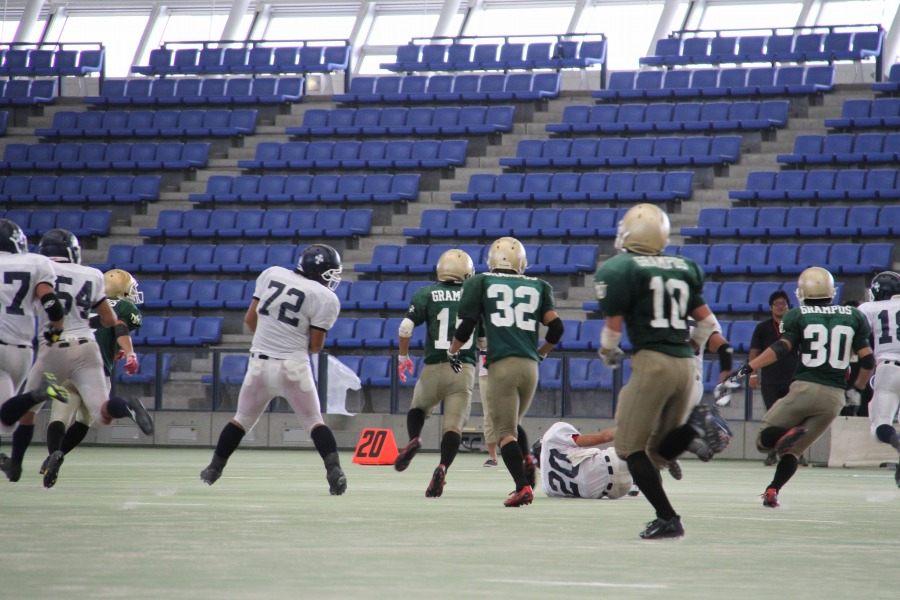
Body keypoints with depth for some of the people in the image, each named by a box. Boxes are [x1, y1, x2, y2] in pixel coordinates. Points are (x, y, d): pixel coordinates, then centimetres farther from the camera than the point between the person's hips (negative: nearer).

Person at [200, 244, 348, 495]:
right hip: (293, 368, -3)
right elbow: (316, 346, -6)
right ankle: (334, 470, -8)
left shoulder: (271, 274, 4)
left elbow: (250, 319, 8)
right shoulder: (325, 299, -7)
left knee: (242, 419, 19)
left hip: (259, 364, 3)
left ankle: (214, 469, 23)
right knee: (314, 421, 8)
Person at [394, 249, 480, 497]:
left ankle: (414, 439, -3)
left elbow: (406, 327, -5)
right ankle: (442, 468, -24)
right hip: (465, 369, 0)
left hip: (434, 367, 0)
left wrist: (403, 357, 9)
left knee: (418, 407, 26)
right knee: (453, 426, -1)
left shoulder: (427, 295, 3)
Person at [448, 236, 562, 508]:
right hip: (530, 365, 3)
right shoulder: (537, 286, 14)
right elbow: (556, 326, 8)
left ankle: (523, 486, -17)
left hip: (501, 364, -3)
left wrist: (452, 352, 21)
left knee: (505, 431, -1)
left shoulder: (480, 283, 8)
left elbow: (467, 325, 3)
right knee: (512, 423, 22)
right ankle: (527, 459, -5)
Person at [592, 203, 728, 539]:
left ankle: (667, 519, -7)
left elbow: (613, 326, -2)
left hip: (652, 361, -7)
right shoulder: (684, 268, 14)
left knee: (631, 448, 4)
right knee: (659, 452, 16)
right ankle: (695, 424, -13)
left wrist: (608, 354, 18)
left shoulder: (620, 269, -4)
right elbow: (706, 322, 17)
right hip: (685, 363, 7)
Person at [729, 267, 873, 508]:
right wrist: (856, 389, 25)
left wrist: (748, 368, -13)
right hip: (834, 397, 3)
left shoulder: (798, 316, 4)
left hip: (804, 388, -3)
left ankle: (790, 433, -27)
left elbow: (781, 348, -11)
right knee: (791, 450, 13)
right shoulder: (853, 317, 12)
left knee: (765, 439, 4)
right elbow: (868, 360, 10)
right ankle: (772, 491, -6)